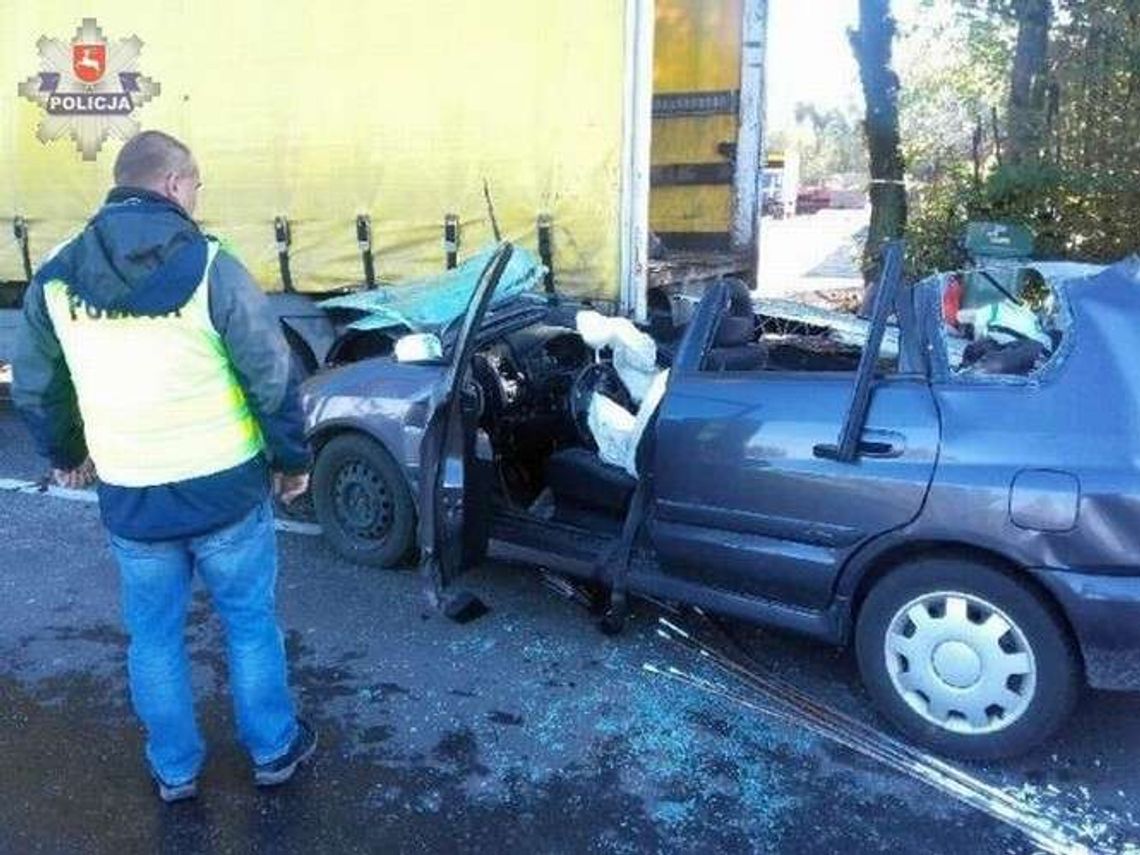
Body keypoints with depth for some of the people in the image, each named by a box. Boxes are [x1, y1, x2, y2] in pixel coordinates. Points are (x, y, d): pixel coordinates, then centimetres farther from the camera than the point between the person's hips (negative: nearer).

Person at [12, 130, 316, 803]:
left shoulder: (56, 279, -1)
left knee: (155, 636, 20)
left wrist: (65, 455, 28)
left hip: (130, 499, 3)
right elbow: (273, 375, -12)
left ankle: (175, 770, 35)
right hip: (224, 488, -3)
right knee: (251, 623, 16)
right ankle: (274, 750, 32)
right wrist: (293, 458, 1)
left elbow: (34, 388, 11)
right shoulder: (209, 267, -14)